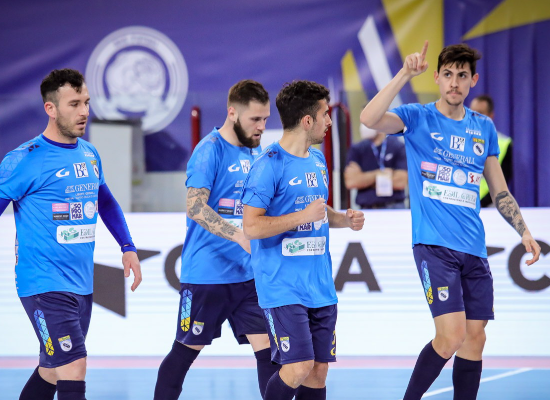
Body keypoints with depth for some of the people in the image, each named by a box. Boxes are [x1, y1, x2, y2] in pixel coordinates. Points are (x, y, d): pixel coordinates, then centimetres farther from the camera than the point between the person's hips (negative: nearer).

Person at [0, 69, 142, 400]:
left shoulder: (90, 154, 12)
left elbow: (106, 201, 28)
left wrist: (128, 248, 20)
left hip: (82, 285, 8)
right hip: (45, 285, -8)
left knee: (51, 372, 15)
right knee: (73, 372, -17)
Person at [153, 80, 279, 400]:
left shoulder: (256, 154, 11)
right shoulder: (210, 150, -12)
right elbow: (195, 207, -22)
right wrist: (241, 237, -31)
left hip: (248, 274, 6)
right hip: (207, 274, -6)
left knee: (266, 345, -2)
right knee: (187, 349, 4)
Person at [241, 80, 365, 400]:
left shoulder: (318, 160, 14)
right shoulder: (271, 165, -13)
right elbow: (251, 226, -18)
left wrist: (344, 219, 8)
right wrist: (303, 215, -19)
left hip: (320, 286, 8)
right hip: (283, 287, -8)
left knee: (319, 369, 5)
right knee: (299, 367, -17)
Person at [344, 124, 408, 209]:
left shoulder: (399, 147, 0)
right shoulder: (356, 149, 8)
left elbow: (401, 182, -9)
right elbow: (350, 181, -4)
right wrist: (381, 173, -6)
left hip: (394, 208, -2)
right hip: (367, 210, 2)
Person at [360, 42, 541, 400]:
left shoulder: (484, 128, 12)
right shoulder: (419, 118, 0)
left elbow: (499, 189, 18)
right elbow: (369, 118, -19)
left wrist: (523, 231, 7)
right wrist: (405, 75, -25)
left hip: (474, 249, 5)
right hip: (434, 245, -5)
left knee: (475, 339, 3)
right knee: (452, 335, -16)